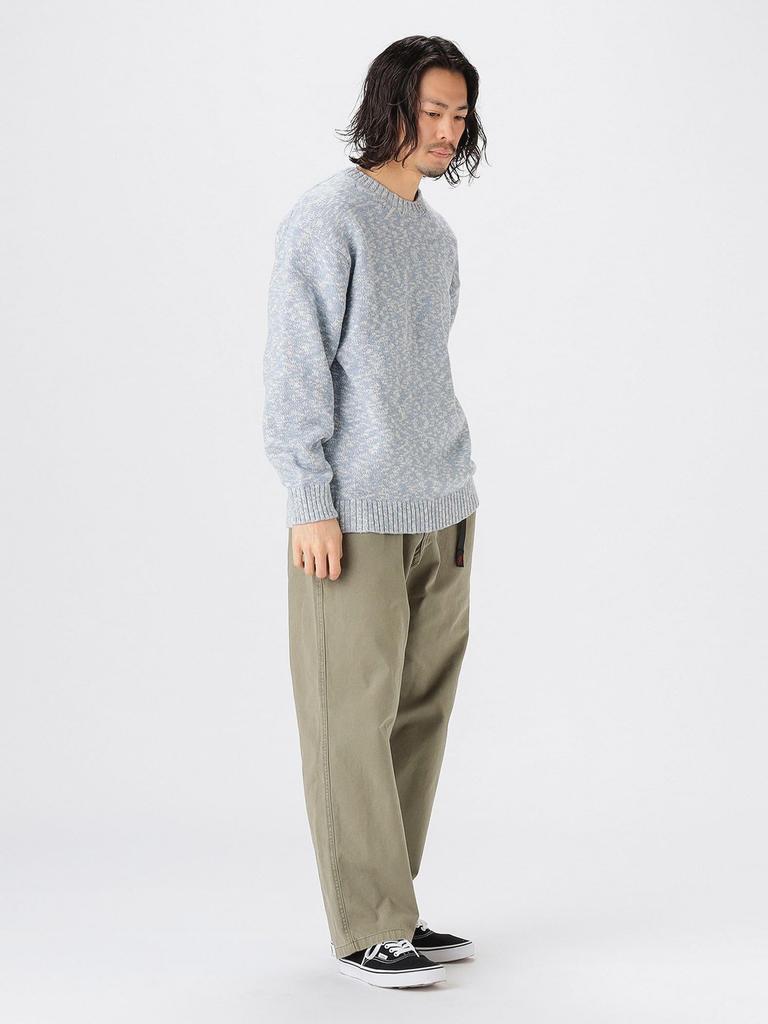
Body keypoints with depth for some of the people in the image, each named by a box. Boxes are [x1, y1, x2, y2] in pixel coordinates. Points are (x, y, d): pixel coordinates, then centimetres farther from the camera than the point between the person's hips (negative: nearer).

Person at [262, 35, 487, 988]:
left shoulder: (436, 234, 18)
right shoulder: (327, 218, -6)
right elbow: (295, 365, -11)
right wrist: (309, 501, -15)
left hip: (441, 515, 8)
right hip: (357, 516, -7)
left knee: (419, 716, 8)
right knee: (355, 720, -3)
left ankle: (392, 910, 17)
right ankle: (369, 928, 3)